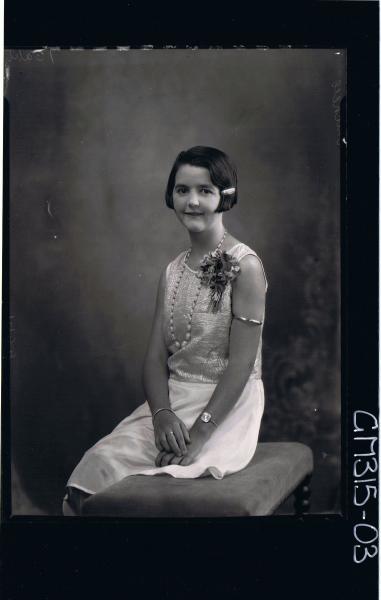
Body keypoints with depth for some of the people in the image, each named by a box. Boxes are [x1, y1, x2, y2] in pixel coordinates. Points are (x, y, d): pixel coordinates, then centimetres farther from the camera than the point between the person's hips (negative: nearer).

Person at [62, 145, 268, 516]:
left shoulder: (244, 266, -8)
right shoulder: (173, 272, 12)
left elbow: (241, 361, -13)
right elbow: (156, 355, 6)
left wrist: (200, 432, -20)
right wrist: (162, 413, -14)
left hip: (226, 406, -5)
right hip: (172, 402, 5)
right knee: (100, 462, -19)